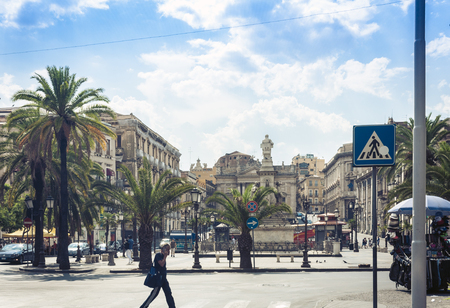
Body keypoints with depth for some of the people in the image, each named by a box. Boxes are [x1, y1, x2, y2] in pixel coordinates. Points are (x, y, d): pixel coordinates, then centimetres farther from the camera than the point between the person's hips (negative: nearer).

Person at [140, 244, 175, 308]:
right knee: (154, 294, -5)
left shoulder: (163, 256, 12)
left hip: (163, 278, 9)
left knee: (168, 293, 7)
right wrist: (165, 256, -19)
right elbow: (161, 264, -26)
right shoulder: (158, 255, -13)